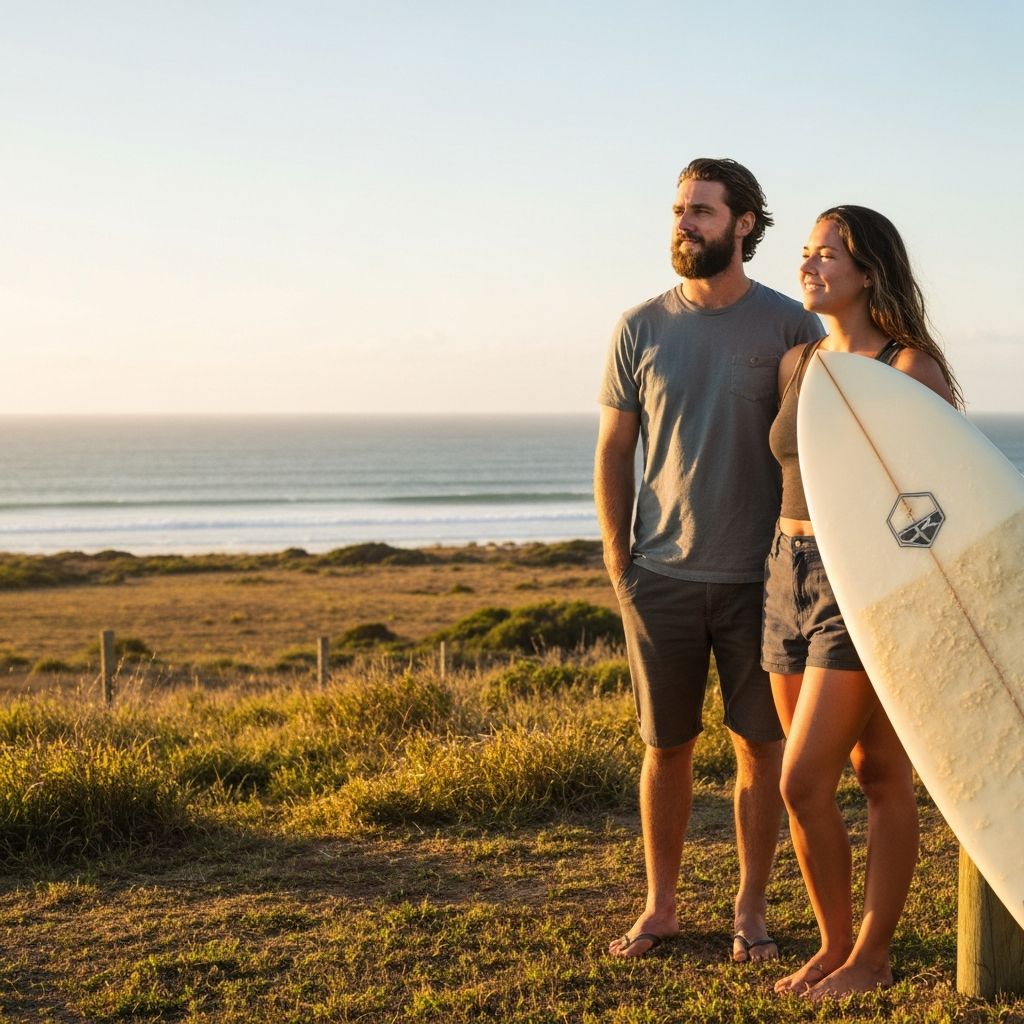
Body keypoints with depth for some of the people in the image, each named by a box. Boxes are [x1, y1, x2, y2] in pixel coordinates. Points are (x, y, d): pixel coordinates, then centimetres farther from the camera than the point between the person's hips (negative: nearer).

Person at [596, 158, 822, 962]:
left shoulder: (791, 326, -2)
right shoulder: (641, 328, 3)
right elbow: (613, 453, 8)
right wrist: (618, 564, 2)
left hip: (759, 578, -1)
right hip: (662, 577, 1)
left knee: (761, 748, 5)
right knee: (666, 747, 9)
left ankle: (751, 912, 19)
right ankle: (660, 908, 22)